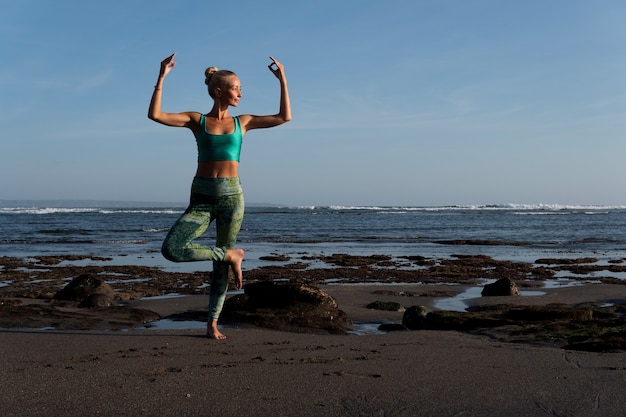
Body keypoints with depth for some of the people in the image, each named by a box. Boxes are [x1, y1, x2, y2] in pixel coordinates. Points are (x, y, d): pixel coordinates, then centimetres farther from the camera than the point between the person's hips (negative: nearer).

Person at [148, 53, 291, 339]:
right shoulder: (197, 121, 6)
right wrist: (161, 78, -11)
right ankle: (231, 255, -1)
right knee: (171, 249, -21)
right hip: (202, 198, -1)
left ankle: (213, 323, 16)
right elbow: (155, 114, -5)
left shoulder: (242, 122, 11)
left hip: (231, 195, 1)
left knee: (221, 265, 4)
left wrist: (282, 81, 6)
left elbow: (285, 117, 9)